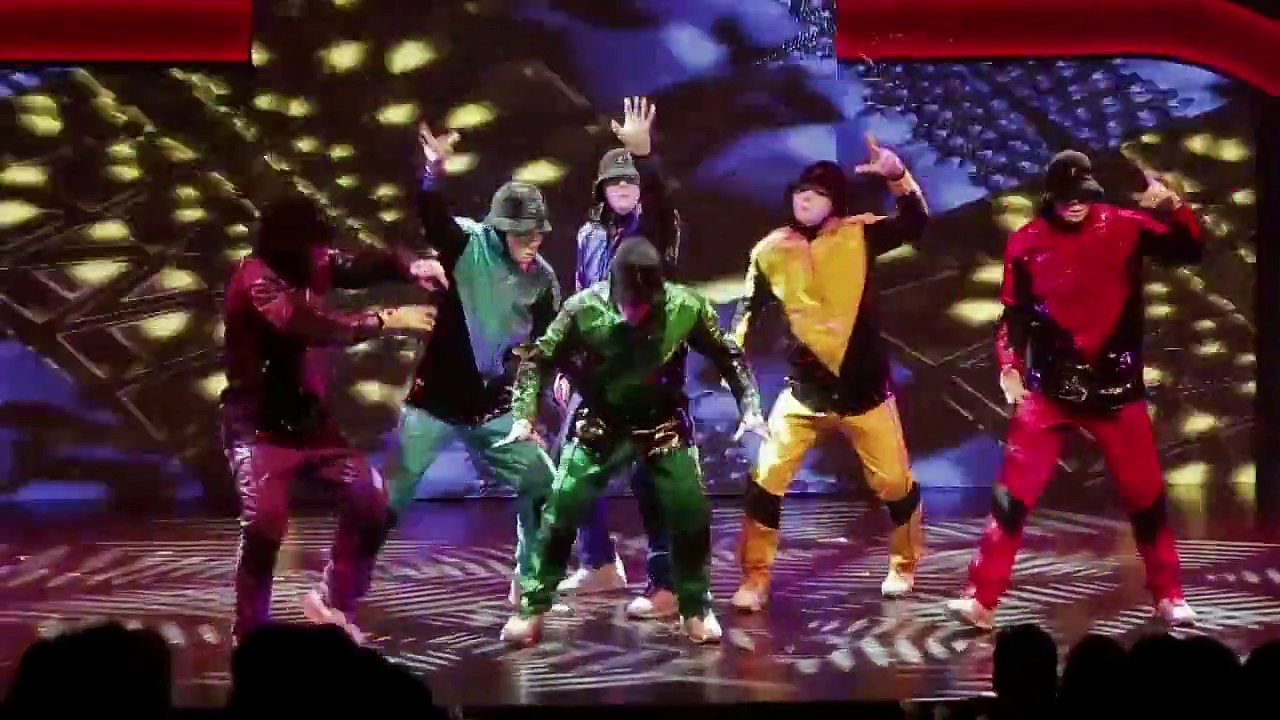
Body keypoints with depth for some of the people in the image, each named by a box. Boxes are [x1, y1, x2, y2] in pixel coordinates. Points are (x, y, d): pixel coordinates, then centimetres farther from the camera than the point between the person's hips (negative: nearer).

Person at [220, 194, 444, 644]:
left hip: (309, 418, 7)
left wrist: (411, 266, -30)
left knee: (370, 498, 0)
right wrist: (386, 321, -33)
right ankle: (248, 635, -1)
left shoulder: (310, 266, 2)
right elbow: (310, 327, -33)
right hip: (259, 426, -7)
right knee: (265, 523, -19)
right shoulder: (255, 279, -20)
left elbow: (362, 265, -8)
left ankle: (332, 601, 17)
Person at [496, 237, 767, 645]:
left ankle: (696, 610, 15)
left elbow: (728, 355, -3)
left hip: (663, 426, 1)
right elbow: (538, 360, -9)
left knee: (692, 513, -5)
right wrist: (525, 416, -20)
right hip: (599, 427, 0)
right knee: (561, 512, -5)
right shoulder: (584, 308, -20)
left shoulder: (685, 306, -18)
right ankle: (533, 608, 10)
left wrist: (750, 408, -11)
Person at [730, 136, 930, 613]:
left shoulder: (859, 236, -5)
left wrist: (897, 175, -29)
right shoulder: (771, 252, -3)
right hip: (805, 387, 1)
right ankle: (755, 578, 10)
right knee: (765, 480, -5)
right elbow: (749, 313, 8)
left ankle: (903, 566, 34)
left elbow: (916, 224, -16)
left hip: (864, 385, 0)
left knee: (894, 481, 9)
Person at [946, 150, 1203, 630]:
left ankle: (1168, 595, 27)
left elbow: (1190, 250, -5)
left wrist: (1171, 206, -20)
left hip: (1115, 387, 1)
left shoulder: (1124, 226, -2)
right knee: (1013, 493, -6)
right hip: (1048, 388, -1)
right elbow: (1014, 314, 3)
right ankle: (981, 600, -1)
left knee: (1145, 495, 10)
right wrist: (1009, 367, -8)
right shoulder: (1026, 242, -2)